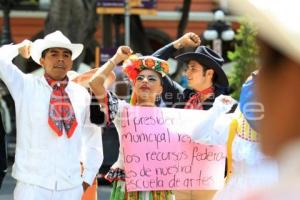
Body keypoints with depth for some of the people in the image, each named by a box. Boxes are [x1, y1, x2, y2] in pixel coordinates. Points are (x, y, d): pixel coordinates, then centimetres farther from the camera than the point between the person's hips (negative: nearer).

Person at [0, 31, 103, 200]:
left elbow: (92, 137, 16)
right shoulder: (26, 86, 2)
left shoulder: (82, 95, 9)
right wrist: (20, 48, 7)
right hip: (32, 184, -2)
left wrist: (88, 176, 12)